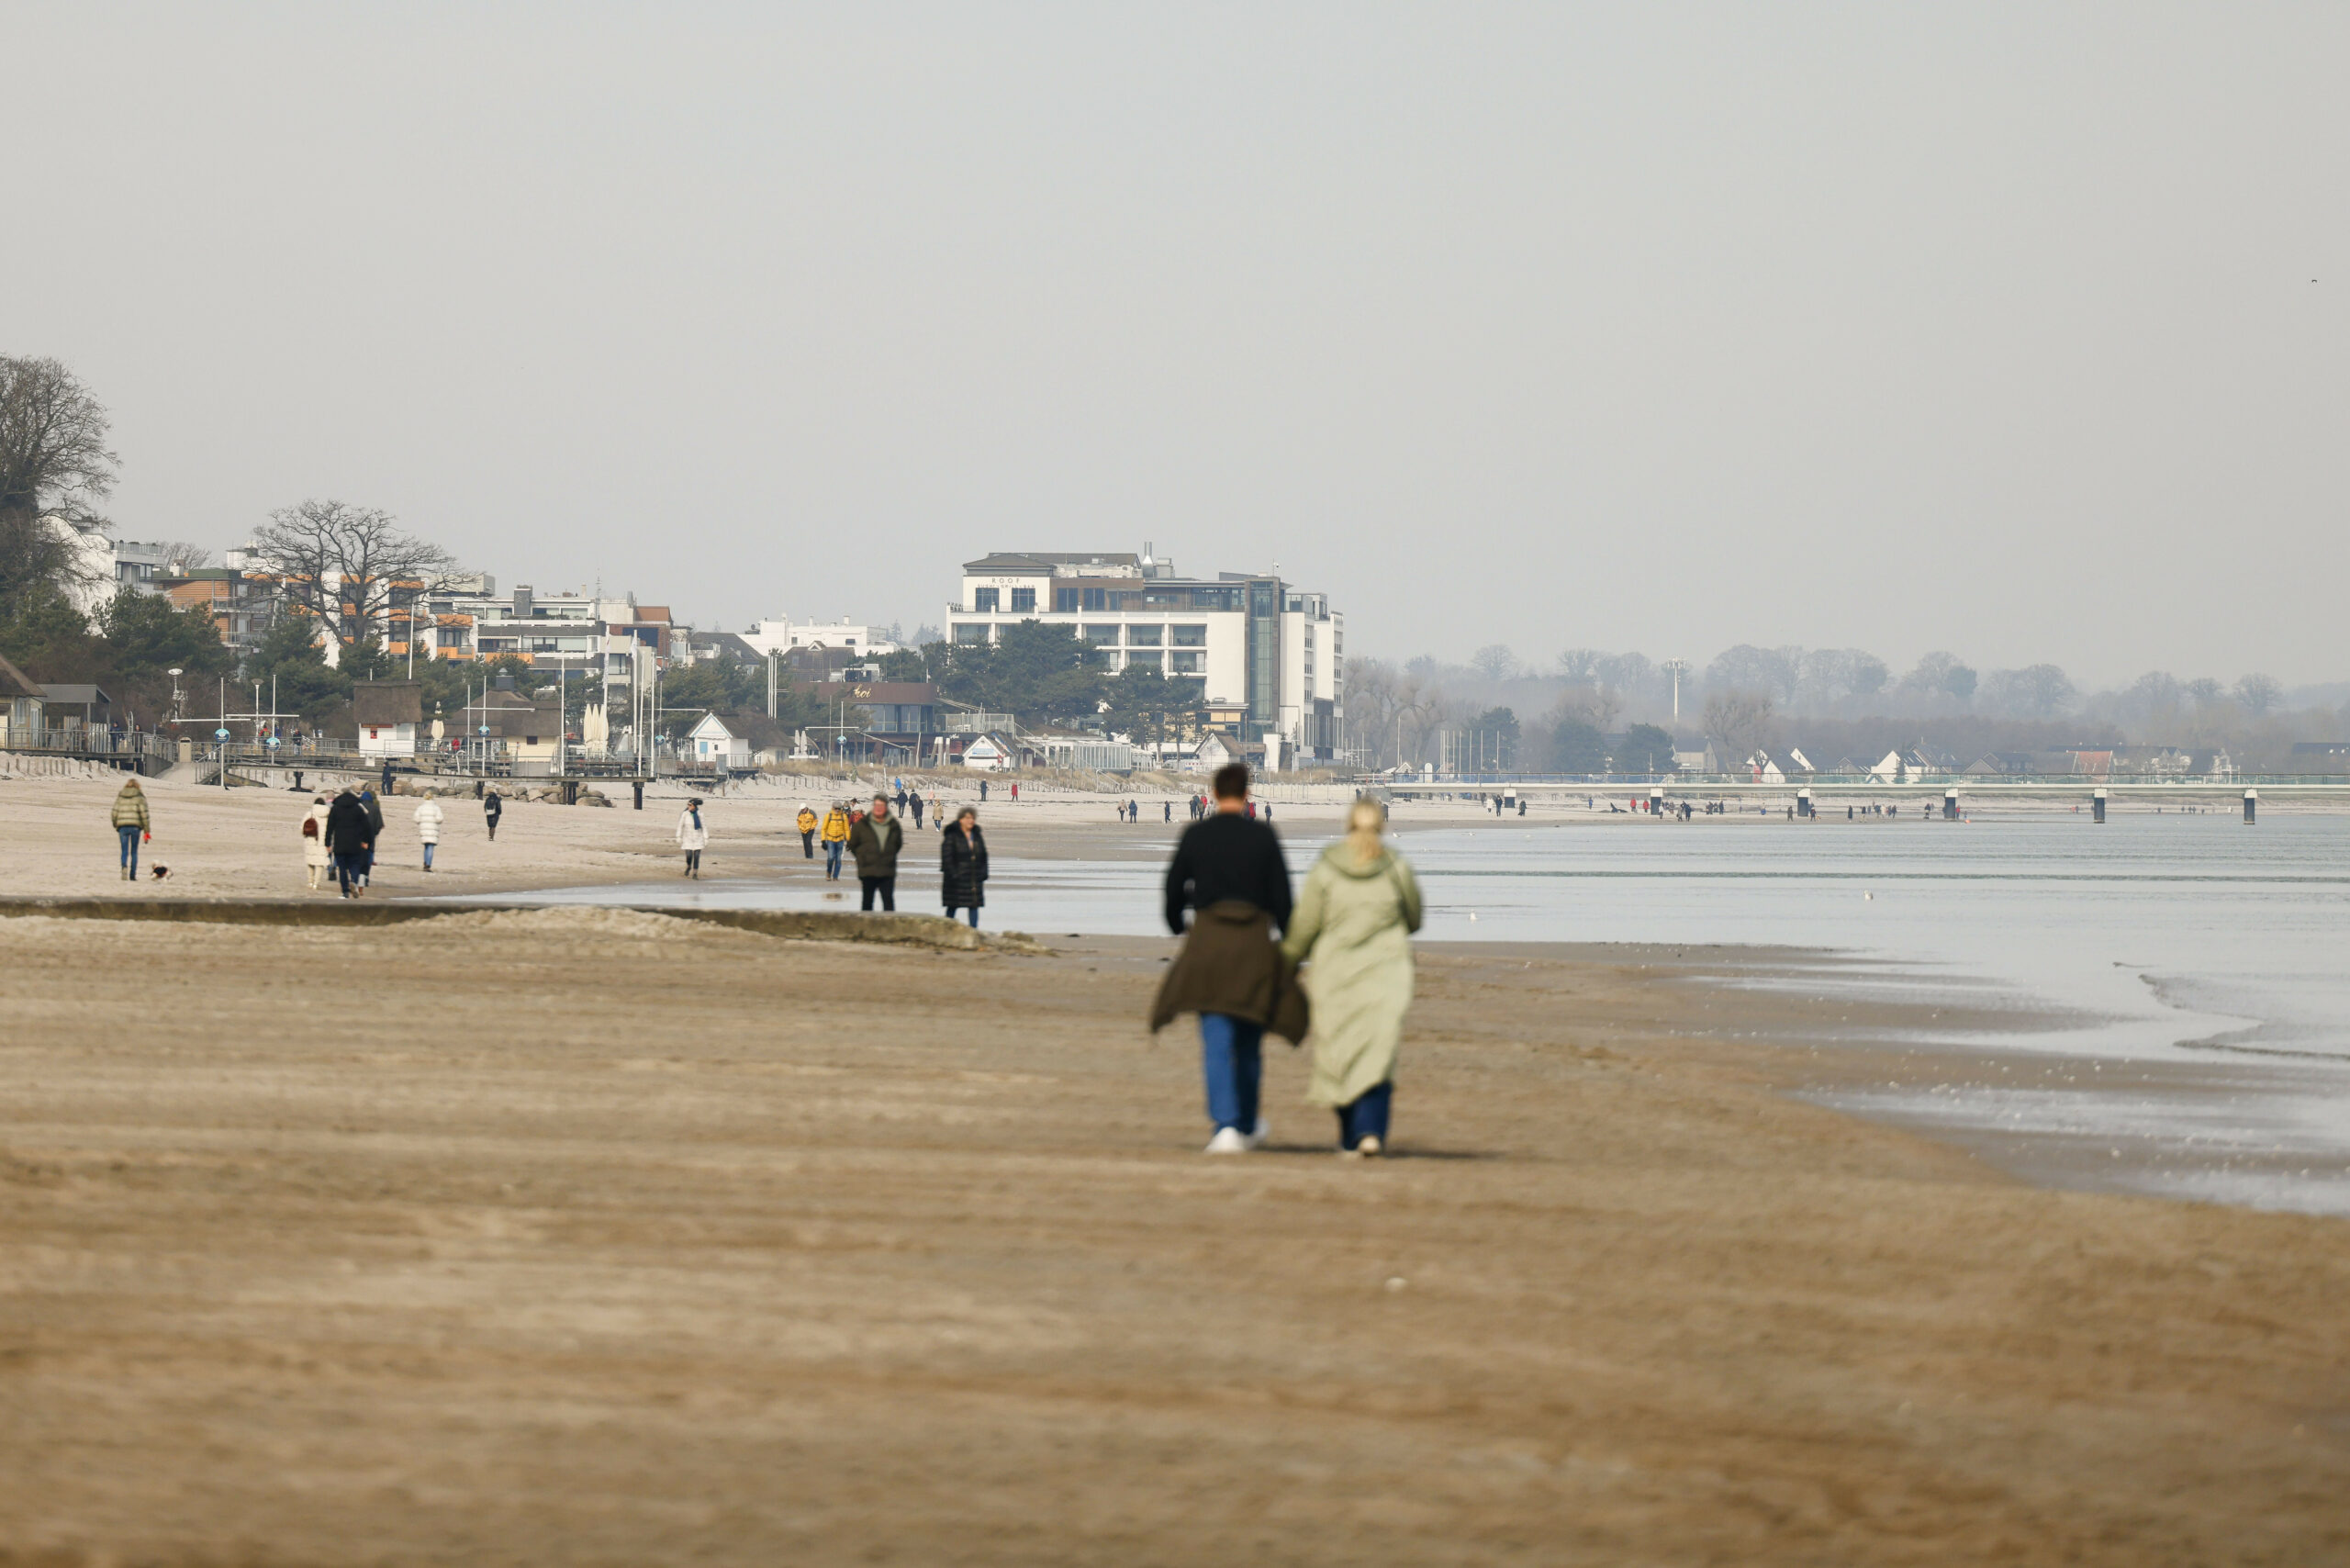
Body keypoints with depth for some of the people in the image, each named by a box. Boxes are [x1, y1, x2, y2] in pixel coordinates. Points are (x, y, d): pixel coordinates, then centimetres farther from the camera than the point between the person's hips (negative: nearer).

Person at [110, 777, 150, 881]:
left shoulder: (120, 796, 7)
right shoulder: (139, 796, -1)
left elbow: (114, 813, 7)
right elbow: (144, 813, -4)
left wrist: (116, 827, 19)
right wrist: (147, 830, -1)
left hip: (122, 826, 1)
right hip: (135, 827, -1)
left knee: (125, 851, 3)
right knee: (134, 852, 10)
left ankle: (124, 866, -26)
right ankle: (132, 875, 8)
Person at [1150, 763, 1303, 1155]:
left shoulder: (1195, 835, 0)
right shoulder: (1263, 836, -1)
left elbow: (1174, 887, 6)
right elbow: (1281, 896, -1)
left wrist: (1176, 927, 25)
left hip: (1207, 942, -1)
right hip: (1254, 943, 1)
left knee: (1216, 1041, -2)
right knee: (1249, 1041, 15)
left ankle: (1226, 1126, -17)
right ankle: (1247, 1126, 29)